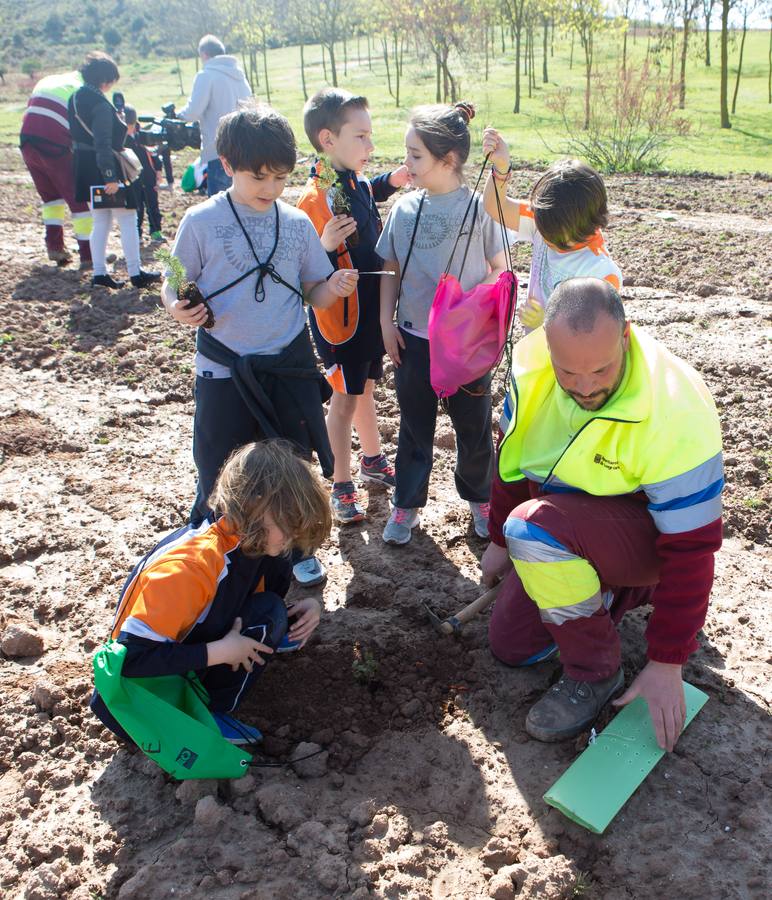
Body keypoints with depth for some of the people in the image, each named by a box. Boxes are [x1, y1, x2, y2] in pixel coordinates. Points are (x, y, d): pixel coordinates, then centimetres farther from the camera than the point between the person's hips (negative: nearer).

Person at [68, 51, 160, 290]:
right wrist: (110, 176, -23)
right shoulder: (101, 104, -18)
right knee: (127, 219, 0)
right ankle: (136, 274, 3)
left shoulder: (75, 98, 10)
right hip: (104, 168, -9)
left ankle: (99, 274, 13)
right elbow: (103, 143, -23)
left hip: (85, 169, 9)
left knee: (100, 221, 14)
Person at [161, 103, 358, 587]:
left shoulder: (297, 223, 2)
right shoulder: (202, 221, -6)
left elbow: (313, 293, 7)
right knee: (221, 472, 8)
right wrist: (178, 307, -22)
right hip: (225, 370, -2)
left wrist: (334, 287, -15)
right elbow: (175, 286, 0)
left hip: (289, 366, 2)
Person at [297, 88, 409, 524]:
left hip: (371, 309, 8)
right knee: (345, 399, 4)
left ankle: (373, 460, 43)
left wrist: (393, 179, 10)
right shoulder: (316, 199, -25)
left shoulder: (357, 183, 1)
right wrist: (325, 247, -43)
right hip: (342, 316, -8)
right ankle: (342, 487, 20)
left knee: (365, 388, 23)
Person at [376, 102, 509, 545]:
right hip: (413, 339, 3)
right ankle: (407, 505, 30)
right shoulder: (405, 208, 0)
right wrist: (387, 322, 2)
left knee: (474, 427, 12)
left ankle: (480, 499, 35)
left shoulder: (479, 207, -9)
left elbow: (500, 270, -3)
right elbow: (392, 269, 7)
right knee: (414, 427, 14)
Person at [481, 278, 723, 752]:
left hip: (650, 535, -6)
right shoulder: (533, 363, -18)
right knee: (511, 645, 8)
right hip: (569, 532, 6)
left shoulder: (675, 414, -34)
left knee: (533, 527, -34)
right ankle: (624, 592, 24)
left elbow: (691, 549, -26)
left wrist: (667, 664, -21)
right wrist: (499, 542, 11)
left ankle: (597, 671, -12)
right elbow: (514, 453, 1)